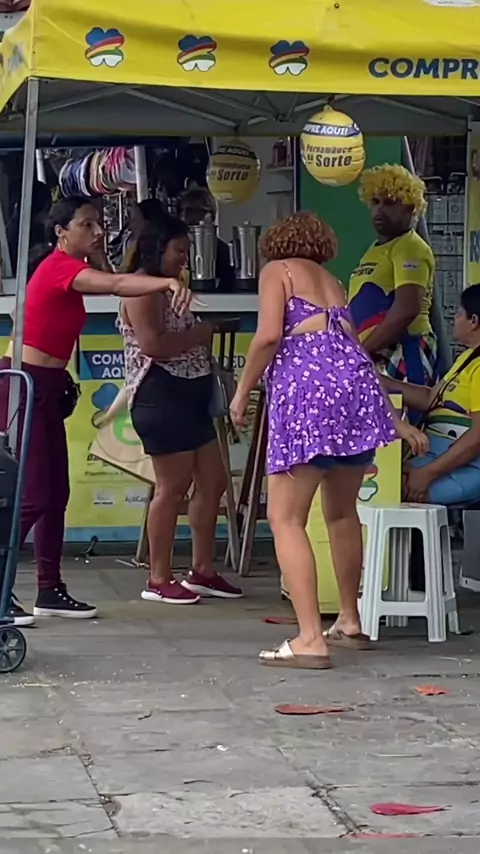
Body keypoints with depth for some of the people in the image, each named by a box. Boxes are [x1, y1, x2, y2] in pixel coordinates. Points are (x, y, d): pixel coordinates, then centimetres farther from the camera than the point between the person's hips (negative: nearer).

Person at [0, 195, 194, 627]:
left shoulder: (69, 270, 16)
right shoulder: (59, 266, -17)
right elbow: (116, 284, -33)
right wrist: (168, 282, -47)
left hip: (46, 388, 10)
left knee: (56, 492, 11)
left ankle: (50, 590, 17)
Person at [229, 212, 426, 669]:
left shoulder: (277, 270, 11)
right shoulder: (333, 282, 29)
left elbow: (269, 335, -6)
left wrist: (241, 392, 6)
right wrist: (395, 421, 39)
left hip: (306, 387, -6)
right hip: (355, 383, 7)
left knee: (286, 518, -4)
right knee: (342, 512, 23)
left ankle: (310, 639, -14)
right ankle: (350, 622, 33)